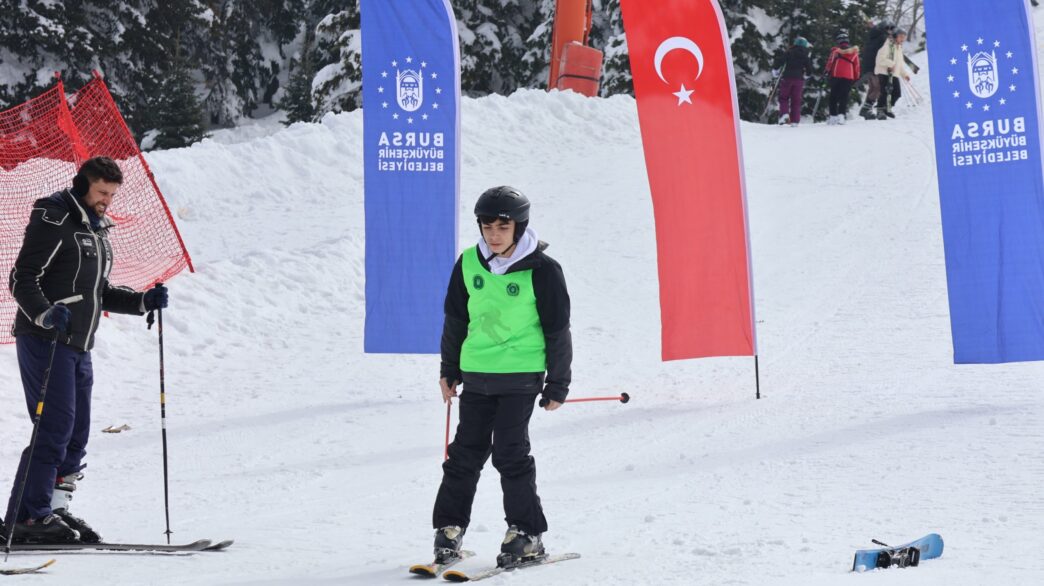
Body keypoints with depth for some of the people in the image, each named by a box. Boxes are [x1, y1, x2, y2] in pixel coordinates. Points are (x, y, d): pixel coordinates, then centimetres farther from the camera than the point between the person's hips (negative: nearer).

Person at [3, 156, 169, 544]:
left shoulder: (97, 231, 20)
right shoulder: (54, 221, -8)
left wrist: (143, 302, 10)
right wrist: (45, 314, -32)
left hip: (79, 347, 9)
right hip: (44, 341, -9)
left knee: (76, 433, 8)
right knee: (55, 428, -14)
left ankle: (53, 509, 16)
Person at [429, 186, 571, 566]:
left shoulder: (541, 270, -9)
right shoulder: (469, 264, 3)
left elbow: (557, 329, -3)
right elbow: (455, 318, 15)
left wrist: (558, 384, 0)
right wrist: (449, 370, 18)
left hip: (520, 375, -4)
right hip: (476, 373, 4)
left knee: (510, 451, -6)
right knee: (466, 450, 7)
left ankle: (527, 534, 4)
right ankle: (449, 528, 16)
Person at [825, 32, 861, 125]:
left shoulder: (836, 50, -3)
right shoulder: (854, 52, 8)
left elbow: (830, 62, -3)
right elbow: (857, 66, 10)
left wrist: (827, 71, 14)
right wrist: (856, 78, 20)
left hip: (836, 76, -2)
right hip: (849, 78, 2)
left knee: (834, 97, 7)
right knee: (844, 97, 2)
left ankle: (833, 116, 4)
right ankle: (841, 114, -12)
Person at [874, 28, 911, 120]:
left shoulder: (899, 47, 21)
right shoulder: (887, 45, -8)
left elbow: (900, 63, 27)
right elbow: (881, 59, -18)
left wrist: (904, 74, 19)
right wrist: (890, 64, -25)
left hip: (894, 74, 8)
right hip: (884, 72, -8)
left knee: (897, 93, 2)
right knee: (885, 92, -15)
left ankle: (887, 108, 21)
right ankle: (880, 111, -5)